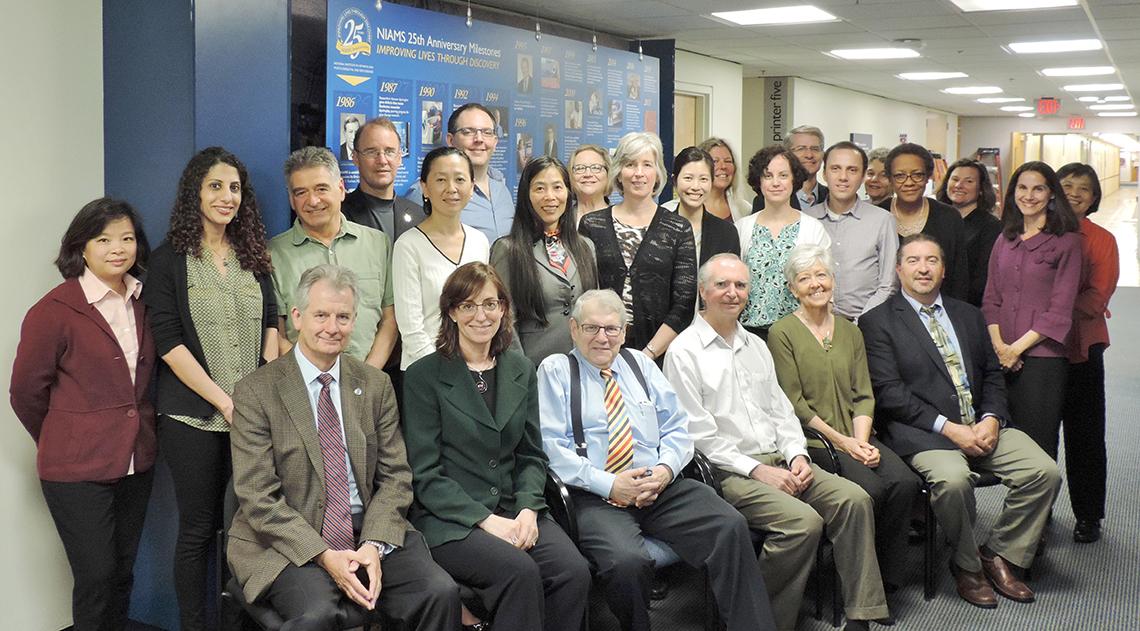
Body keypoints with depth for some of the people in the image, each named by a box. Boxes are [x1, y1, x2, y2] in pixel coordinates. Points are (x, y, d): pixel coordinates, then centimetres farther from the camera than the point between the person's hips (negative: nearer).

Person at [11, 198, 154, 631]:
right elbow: (26, 391, -4)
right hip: (77, 469, -5)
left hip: (136, 462, 5)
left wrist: (141, 430, 12)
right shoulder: (54, 311, -12)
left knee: (122, 572, 14)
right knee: (96, 576, -2)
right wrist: (60, 444, 8)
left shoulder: (143, 302, 5)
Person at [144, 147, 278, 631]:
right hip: (193, 417, -3)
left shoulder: (253, 255, 11)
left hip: (253, 413, 3)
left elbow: (271, 323, 10)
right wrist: (225, 401, -13)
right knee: (198, 527, 4)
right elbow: (168, 342, -8)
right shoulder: (169, 259, -2)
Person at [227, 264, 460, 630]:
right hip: (288, 543, -3)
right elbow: (258, 497, -8)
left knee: (441, 593, -21)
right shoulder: (255, 393, -3)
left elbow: (395, 477, 7)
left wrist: (374, 545, -11)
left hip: (369, 533, 3)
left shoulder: (376, 386, 9)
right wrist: (324, 556, -18)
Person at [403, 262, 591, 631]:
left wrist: (528, 509, -6)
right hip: (450, 518, -4)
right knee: (519, 571, -31)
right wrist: (486, 520, -16)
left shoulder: (522, 370, 13)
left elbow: (532, 455, 14)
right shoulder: (425, 376, -2)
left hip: (515, 510, 5)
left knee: (574, 571, -23)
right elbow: (425, 474, -6)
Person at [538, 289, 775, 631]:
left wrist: (665, 468, -7)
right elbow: (552, 446, -4)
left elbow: (677, 427, 15)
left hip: (661, 487, 4)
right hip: (595, 497, -4)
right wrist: (609, 485, -13)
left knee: (731, 526, -23)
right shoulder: (555, 370, 7)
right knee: (627, 561, -34)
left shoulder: (641, 365, 20)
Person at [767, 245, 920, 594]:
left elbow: (864, 395, 12)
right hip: (813, 440, -5)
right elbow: (794, 402, -6)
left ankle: (887, 576, -6)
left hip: (856, 437, 5)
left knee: (905, 483, -22)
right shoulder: (782, 333, 0)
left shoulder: (849, 332, 18)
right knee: (869, 490, -28)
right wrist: (841, 441, -11)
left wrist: (862, 440, -6)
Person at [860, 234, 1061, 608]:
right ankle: (967, 565, -6)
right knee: (953, 478, -34)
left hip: (982, 425, 6)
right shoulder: (878, 322, 0)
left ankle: (998, 554, 4)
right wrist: (948, 427, -16)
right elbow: (888, 392, -9)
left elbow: (992, 375, 16)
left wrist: (991, 419, -5)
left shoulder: (968, 315, 20)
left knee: (1044, 471, -14)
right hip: (922, 433, -5)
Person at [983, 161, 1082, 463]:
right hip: (1002, 358, 5)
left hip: (1043, 356, -5)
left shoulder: (1066, 241, -2)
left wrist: (1017, 348, -11)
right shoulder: (1005, 240, 14)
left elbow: (1060, 309, -7)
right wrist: (998, 345, -4)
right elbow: (991, 299, 12)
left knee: (1037, 444, -3)